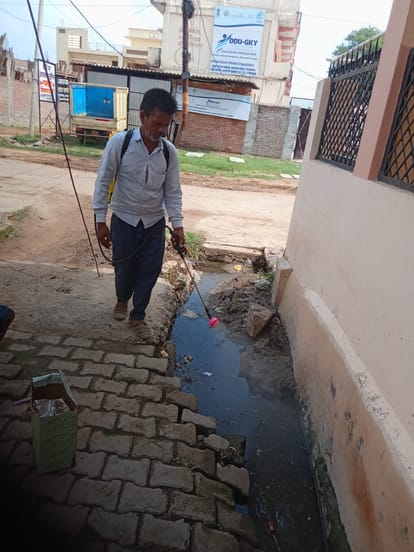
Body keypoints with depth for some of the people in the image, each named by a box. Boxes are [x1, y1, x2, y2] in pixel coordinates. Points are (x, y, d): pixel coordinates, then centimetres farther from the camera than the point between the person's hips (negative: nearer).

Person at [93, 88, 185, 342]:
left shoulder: (169, 151, -5)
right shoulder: (119, 142, -14)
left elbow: (173, 191, -1)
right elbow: (103, 182, -9)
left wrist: (177, 224, -10)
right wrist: (100, 221, -10)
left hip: (155, 223, 2)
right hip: (124, 220, -2)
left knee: (149, 272, 7)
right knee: (124, 268, 13)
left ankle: (138, 316, 27)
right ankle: (122, 300, 45)